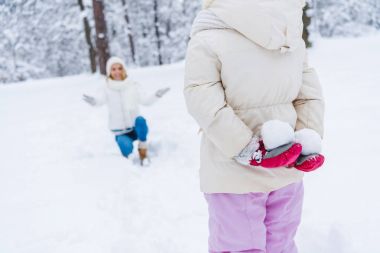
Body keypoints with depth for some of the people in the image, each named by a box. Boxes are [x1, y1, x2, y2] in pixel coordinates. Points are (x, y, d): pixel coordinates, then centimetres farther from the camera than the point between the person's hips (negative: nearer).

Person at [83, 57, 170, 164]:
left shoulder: (133, 86, 2)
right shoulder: (106, 89, -5)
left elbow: (146, 101, -1)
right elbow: (99, 100, -25)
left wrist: (156, 95, -20)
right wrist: (93, 101, -48)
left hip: (136, 128, 1)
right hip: (120, 132, -1)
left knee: (140, 120, -34)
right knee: (127, 148, -30)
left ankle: (143, 149, -10)